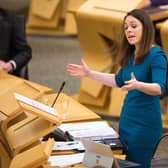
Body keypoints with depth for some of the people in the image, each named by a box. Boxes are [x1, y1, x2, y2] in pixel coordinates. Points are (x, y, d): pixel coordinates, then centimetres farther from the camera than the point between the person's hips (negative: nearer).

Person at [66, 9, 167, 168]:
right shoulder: (130, 55, 8)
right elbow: (119, 80, 23)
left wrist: (137, 85, -43)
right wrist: (89, 73, 20)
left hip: (145, 123, -8)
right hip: (126, 119, 8)